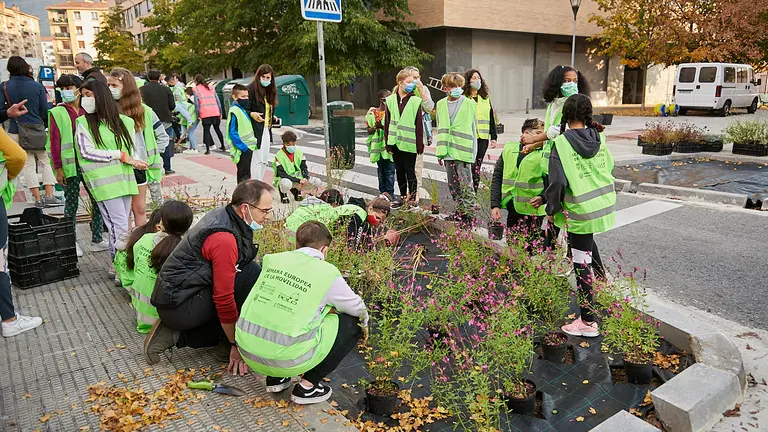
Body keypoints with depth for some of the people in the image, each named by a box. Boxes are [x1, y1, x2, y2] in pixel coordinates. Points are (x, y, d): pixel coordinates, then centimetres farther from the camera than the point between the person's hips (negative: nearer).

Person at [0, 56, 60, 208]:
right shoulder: (37, 86, -3)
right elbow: (45, 111, -1)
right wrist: (47, 126, 14)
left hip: (16, 132, 1)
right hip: (37, 130, -1)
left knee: (28, 165, 8)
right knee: (45, 162, 10)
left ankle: (38, 199, 8)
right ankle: (49, 196, 2)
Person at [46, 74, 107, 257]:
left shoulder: (88, 111, 9)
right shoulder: (57, 113, -1)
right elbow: (54, 142, -4)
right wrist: (58, 169, -8)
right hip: (70, 166, -3)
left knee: (98, 201, 5)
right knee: (71, 204, 5)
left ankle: (97, 240, 16)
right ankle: (72, 243, 16)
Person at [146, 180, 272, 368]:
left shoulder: (223, 215, 4)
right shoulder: (224, 239, -25)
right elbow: (224, 299, -23)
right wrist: (236, 346, -12)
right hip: (180, 306, -10)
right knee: (252, 273, -19)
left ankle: (175, 334, 11)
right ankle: (227, 347, -7)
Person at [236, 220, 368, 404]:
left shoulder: (273, 260, 8)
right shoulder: (327, 273, -4)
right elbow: (358, 308, 13)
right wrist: (364, 325, 38)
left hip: (247, 352, 6)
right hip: (287, 360, -6)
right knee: (353, 323, 9)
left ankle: (275, 378, 23)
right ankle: (307, 386, 10)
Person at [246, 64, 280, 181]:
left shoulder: (270, 91, 15)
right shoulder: (251, 89, -9)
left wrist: (273, 118, 10)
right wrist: (252, 114, -28)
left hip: (266, 130, 8)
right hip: (256, 131, -8)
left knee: (265, 161, 11)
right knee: (257, 160, -9)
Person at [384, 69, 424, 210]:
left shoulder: (415, 101, -3)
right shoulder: (390, 100, 5)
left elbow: (419, 124, -4)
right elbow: (387, 122, 7)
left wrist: (420, 144, -7)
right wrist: (387, 142, 3)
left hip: (409, 143, -4)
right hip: (395, 142, 4)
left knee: (409, 171, 1)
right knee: (399, 171, 13)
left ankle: (412, 198, 12)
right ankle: (403, 197, 25)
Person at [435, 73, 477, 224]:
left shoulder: (470, 104, -1)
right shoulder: (441, 104, 12)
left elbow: (473, 129, 2)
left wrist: (473, 153, -2)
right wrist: (439, 152, 13)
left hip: (463, 151, -5)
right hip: (447, 152, 5)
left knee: (466, 185, -7)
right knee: (453, 185, 12)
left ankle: (468, 214, -1)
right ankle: (460, 210, 24)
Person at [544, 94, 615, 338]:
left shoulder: (562, 143, -14)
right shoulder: (599, 137, 3)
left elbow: (557, 181, -15)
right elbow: (608, 166, 14)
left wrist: (551, 210, -1)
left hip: (582, 210, -7)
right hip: (606, 202, 7)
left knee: (582, 263, 1)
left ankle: (588, 322, 10)